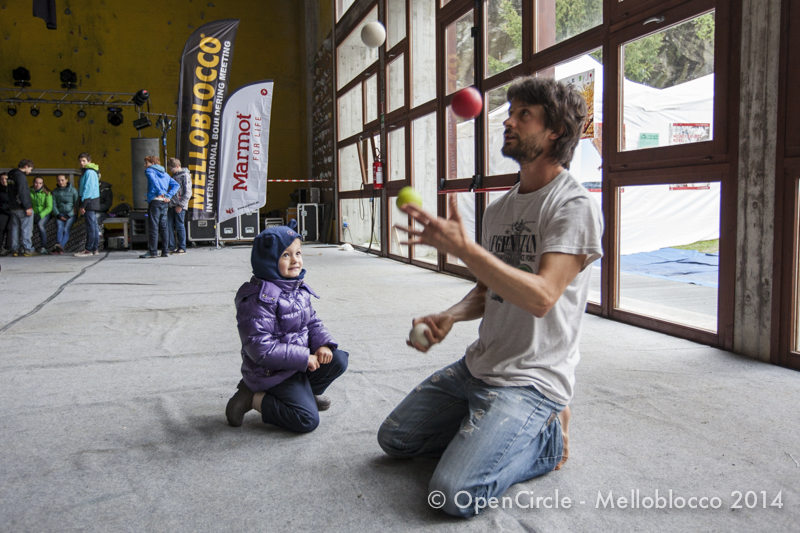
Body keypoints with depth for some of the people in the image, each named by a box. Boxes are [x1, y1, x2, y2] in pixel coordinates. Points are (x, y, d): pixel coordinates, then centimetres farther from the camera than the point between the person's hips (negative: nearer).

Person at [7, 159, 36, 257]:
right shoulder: (20, 176, -14)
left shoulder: (11, 175, 15)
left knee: (15, 228, 11)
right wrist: (27, 207, -20)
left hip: (13, 207, 9)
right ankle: (27, 250, -4)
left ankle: (15, 249, 13)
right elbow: (22, 193, -21)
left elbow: (11, 192, 17)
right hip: (22, 208, -9)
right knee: (26, 229, -4)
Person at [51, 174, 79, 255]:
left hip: (71, 214, -2)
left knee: (66, 229, -26)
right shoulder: (55, 192, 13)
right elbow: (54, 205, 8)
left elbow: (77, 203, 2)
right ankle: (59, 246, -46)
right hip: (60, 214, 2)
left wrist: (75, 210, -14)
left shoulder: (73, 190, 5)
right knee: (59, 228, -27)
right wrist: (58, 215, -6)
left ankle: (61, 246, -44)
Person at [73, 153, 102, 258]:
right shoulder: (86, 172, 20)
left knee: (90, 226, -8)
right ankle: (95, 249, 13)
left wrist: (83, 205, -19)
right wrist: (83, 205, 20)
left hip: (90, 202, -10)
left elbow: (88, 189, -18)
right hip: (92, 203, 10)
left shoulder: (89, 172, -12)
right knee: (94, 226, 10)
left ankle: (89, 250, -7)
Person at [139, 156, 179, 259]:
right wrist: (168, 196, 5)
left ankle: (153, 251, -7)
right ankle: (165, 251, 9)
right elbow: (176, 185, 14)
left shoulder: (149, 170, 4)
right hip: (164, 202, 7)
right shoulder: (165, 174, 22)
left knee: (153, 227, -6)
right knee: (163, 227, 9)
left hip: (155, 201, -7)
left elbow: (153, 180, -18)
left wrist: (160, 192, -17)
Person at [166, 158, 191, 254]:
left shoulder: (185, 176, -6)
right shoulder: (174, 176, 19)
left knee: (180, 226, -3)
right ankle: (172, 247, 10)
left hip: (180, 206, -7)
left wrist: (180, 205, -15)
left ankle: (182, 248, 4)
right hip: (172, 205, 7)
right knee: (169, 225, 3)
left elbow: (188, 193, -12)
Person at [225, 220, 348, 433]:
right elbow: (261, 348, -27)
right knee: (308, 420, -15)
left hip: (299, 361, 8)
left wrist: (323, 344, -9)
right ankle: (253, 399, 0)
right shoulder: (259, 299, -24)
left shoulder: (299, 289, 5)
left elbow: (312, 321, 14)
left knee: (338, 359, -2)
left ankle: (306, 392, 16)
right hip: (272, 372, -8)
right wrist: (304, 357, -22)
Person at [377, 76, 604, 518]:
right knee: (393, 439, 11)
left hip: (531, 380, -8)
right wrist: (448, 318, -5)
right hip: (477, 366, 8)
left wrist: (462, 247, -35)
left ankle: (544, 440, 3)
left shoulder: (574, 206, -15)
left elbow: (541, 296, -27)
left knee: (454, 493, -20)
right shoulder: (500, 207, 11)